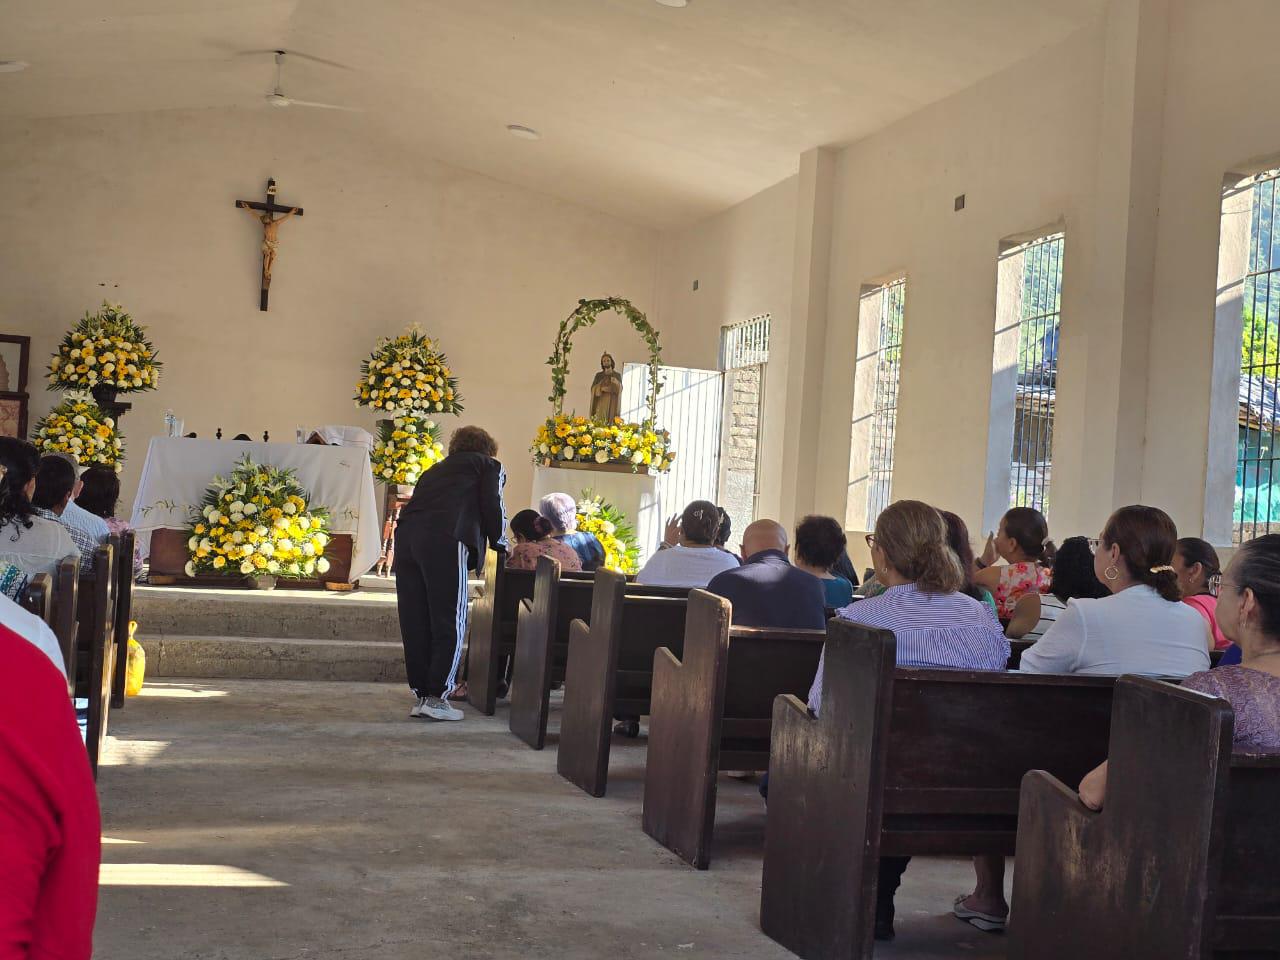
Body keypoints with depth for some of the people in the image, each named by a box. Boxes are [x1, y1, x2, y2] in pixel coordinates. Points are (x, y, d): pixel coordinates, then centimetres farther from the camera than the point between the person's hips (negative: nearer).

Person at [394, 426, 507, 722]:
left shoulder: (437, 470, 35)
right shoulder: (489, 466, 18)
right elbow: (492, 507, 7)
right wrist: (499, 544, 22)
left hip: (406, 535, 6)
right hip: (444, 540, -6)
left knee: (414, 623, 9)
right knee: (449, 623, 0)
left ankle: (421, 696, 13)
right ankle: (436, 697, -3)